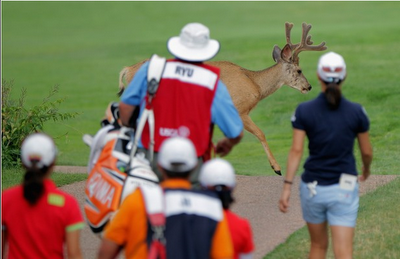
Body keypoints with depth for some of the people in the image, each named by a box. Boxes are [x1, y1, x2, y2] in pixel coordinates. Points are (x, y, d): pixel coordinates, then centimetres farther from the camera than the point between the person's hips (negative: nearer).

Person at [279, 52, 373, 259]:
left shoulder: (304, 111, -6)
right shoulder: (356, 112, -4)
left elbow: (296, 150, -10)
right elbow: (367, 151, 6)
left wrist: (287, 187, -7)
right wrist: (366, 170, 27)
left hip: (312, 187, 1)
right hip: (344, 188, -1)